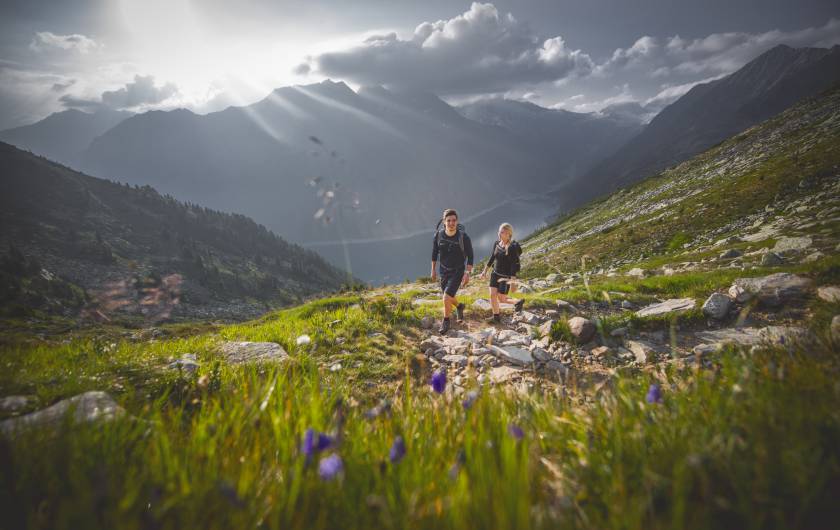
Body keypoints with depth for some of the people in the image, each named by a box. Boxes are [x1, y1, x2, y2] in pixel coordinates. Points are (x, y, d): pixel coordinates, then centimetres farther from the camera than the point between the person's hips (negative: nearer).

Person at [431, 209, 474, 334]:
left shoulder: (463, 237, -23)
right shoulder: (438, 234, -14)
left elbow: (470, 256, -13)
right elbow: (435, 252, 3)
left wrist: (468, 273, -18)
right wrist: (433, 270, 6)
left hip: (458, 272, -4)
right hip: (444, 271, 4)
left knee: (446, 297, -16)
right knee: (448, 297, 19)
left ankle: (446, 322, 10)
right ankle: (459, 307, 54)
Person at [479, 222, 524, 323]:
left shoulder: (512, 248, -21)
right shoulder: (497, 243, -2)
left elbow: (514, 266, -21)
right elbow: (492, 257, 11)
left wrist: (513, 282, -23)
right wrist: (485, 270, 14)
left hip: (506, 277, -6)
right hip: (495, 273, 6)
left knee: (501, 299, 2)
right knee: (492, 295, 1)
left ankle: (518, 302, 29)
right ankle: (496, 316, 18)